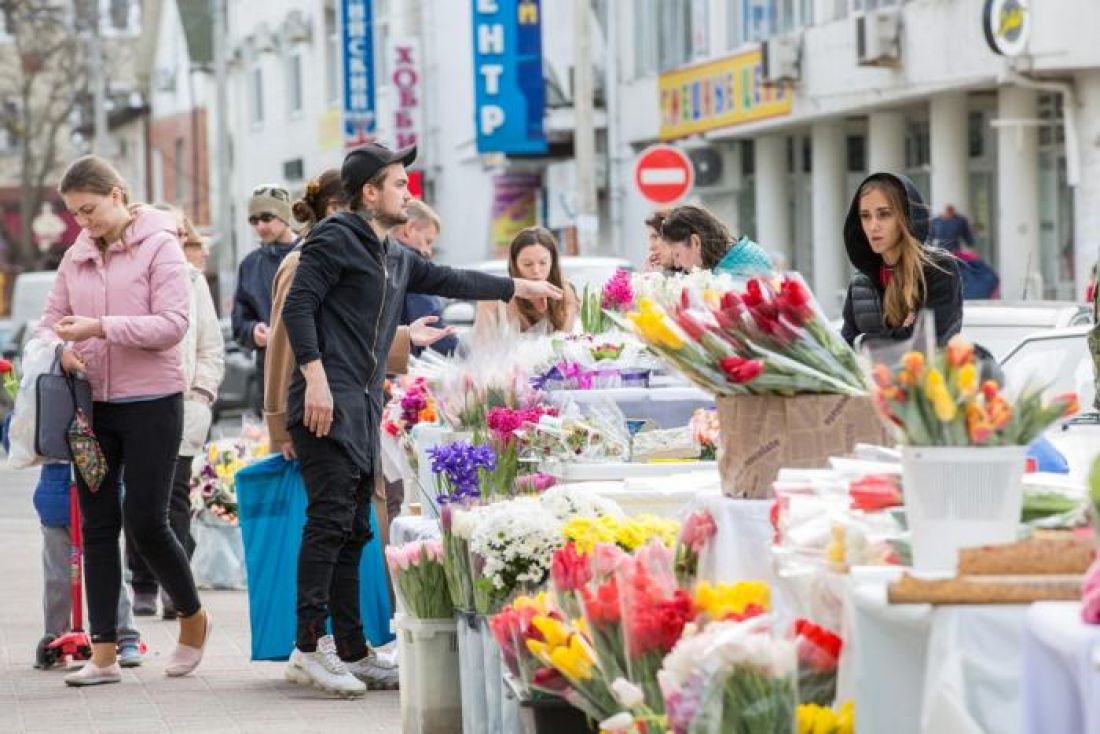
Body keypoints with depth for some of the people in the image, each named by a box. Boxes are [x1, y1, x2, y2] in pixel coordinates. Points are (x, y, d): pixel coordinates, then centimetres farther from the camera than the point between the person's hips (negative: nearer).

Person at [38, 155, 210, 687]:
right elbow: (50, 318, 14)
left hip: (151, 402, -5)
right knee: (98, 525, 4)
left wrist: (100, 328, -23)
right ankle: (103, 653, 8)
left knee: (145, 522, -5)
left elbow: (172, 324, -15)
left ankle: (193, 618, 21)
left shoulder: (159, 246, -6)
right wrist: (60, 347, -9)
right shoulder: (77, 256, 10)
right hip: (93, 404, 5)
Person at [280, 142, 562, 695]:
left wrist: (519, 288, 42)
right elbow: (298, 306, -12)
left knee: (354, 531, 8)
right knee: (330, 519, -16)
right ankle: (308, 648, -18)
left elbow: (449, 281, 37)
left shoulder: (396, 259, 23)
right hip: (327, 402, -9)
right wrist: (315, 378, -20)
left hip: (364, 409, 9)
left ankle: (353, 653, 11)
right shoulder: (337, 237, -4)